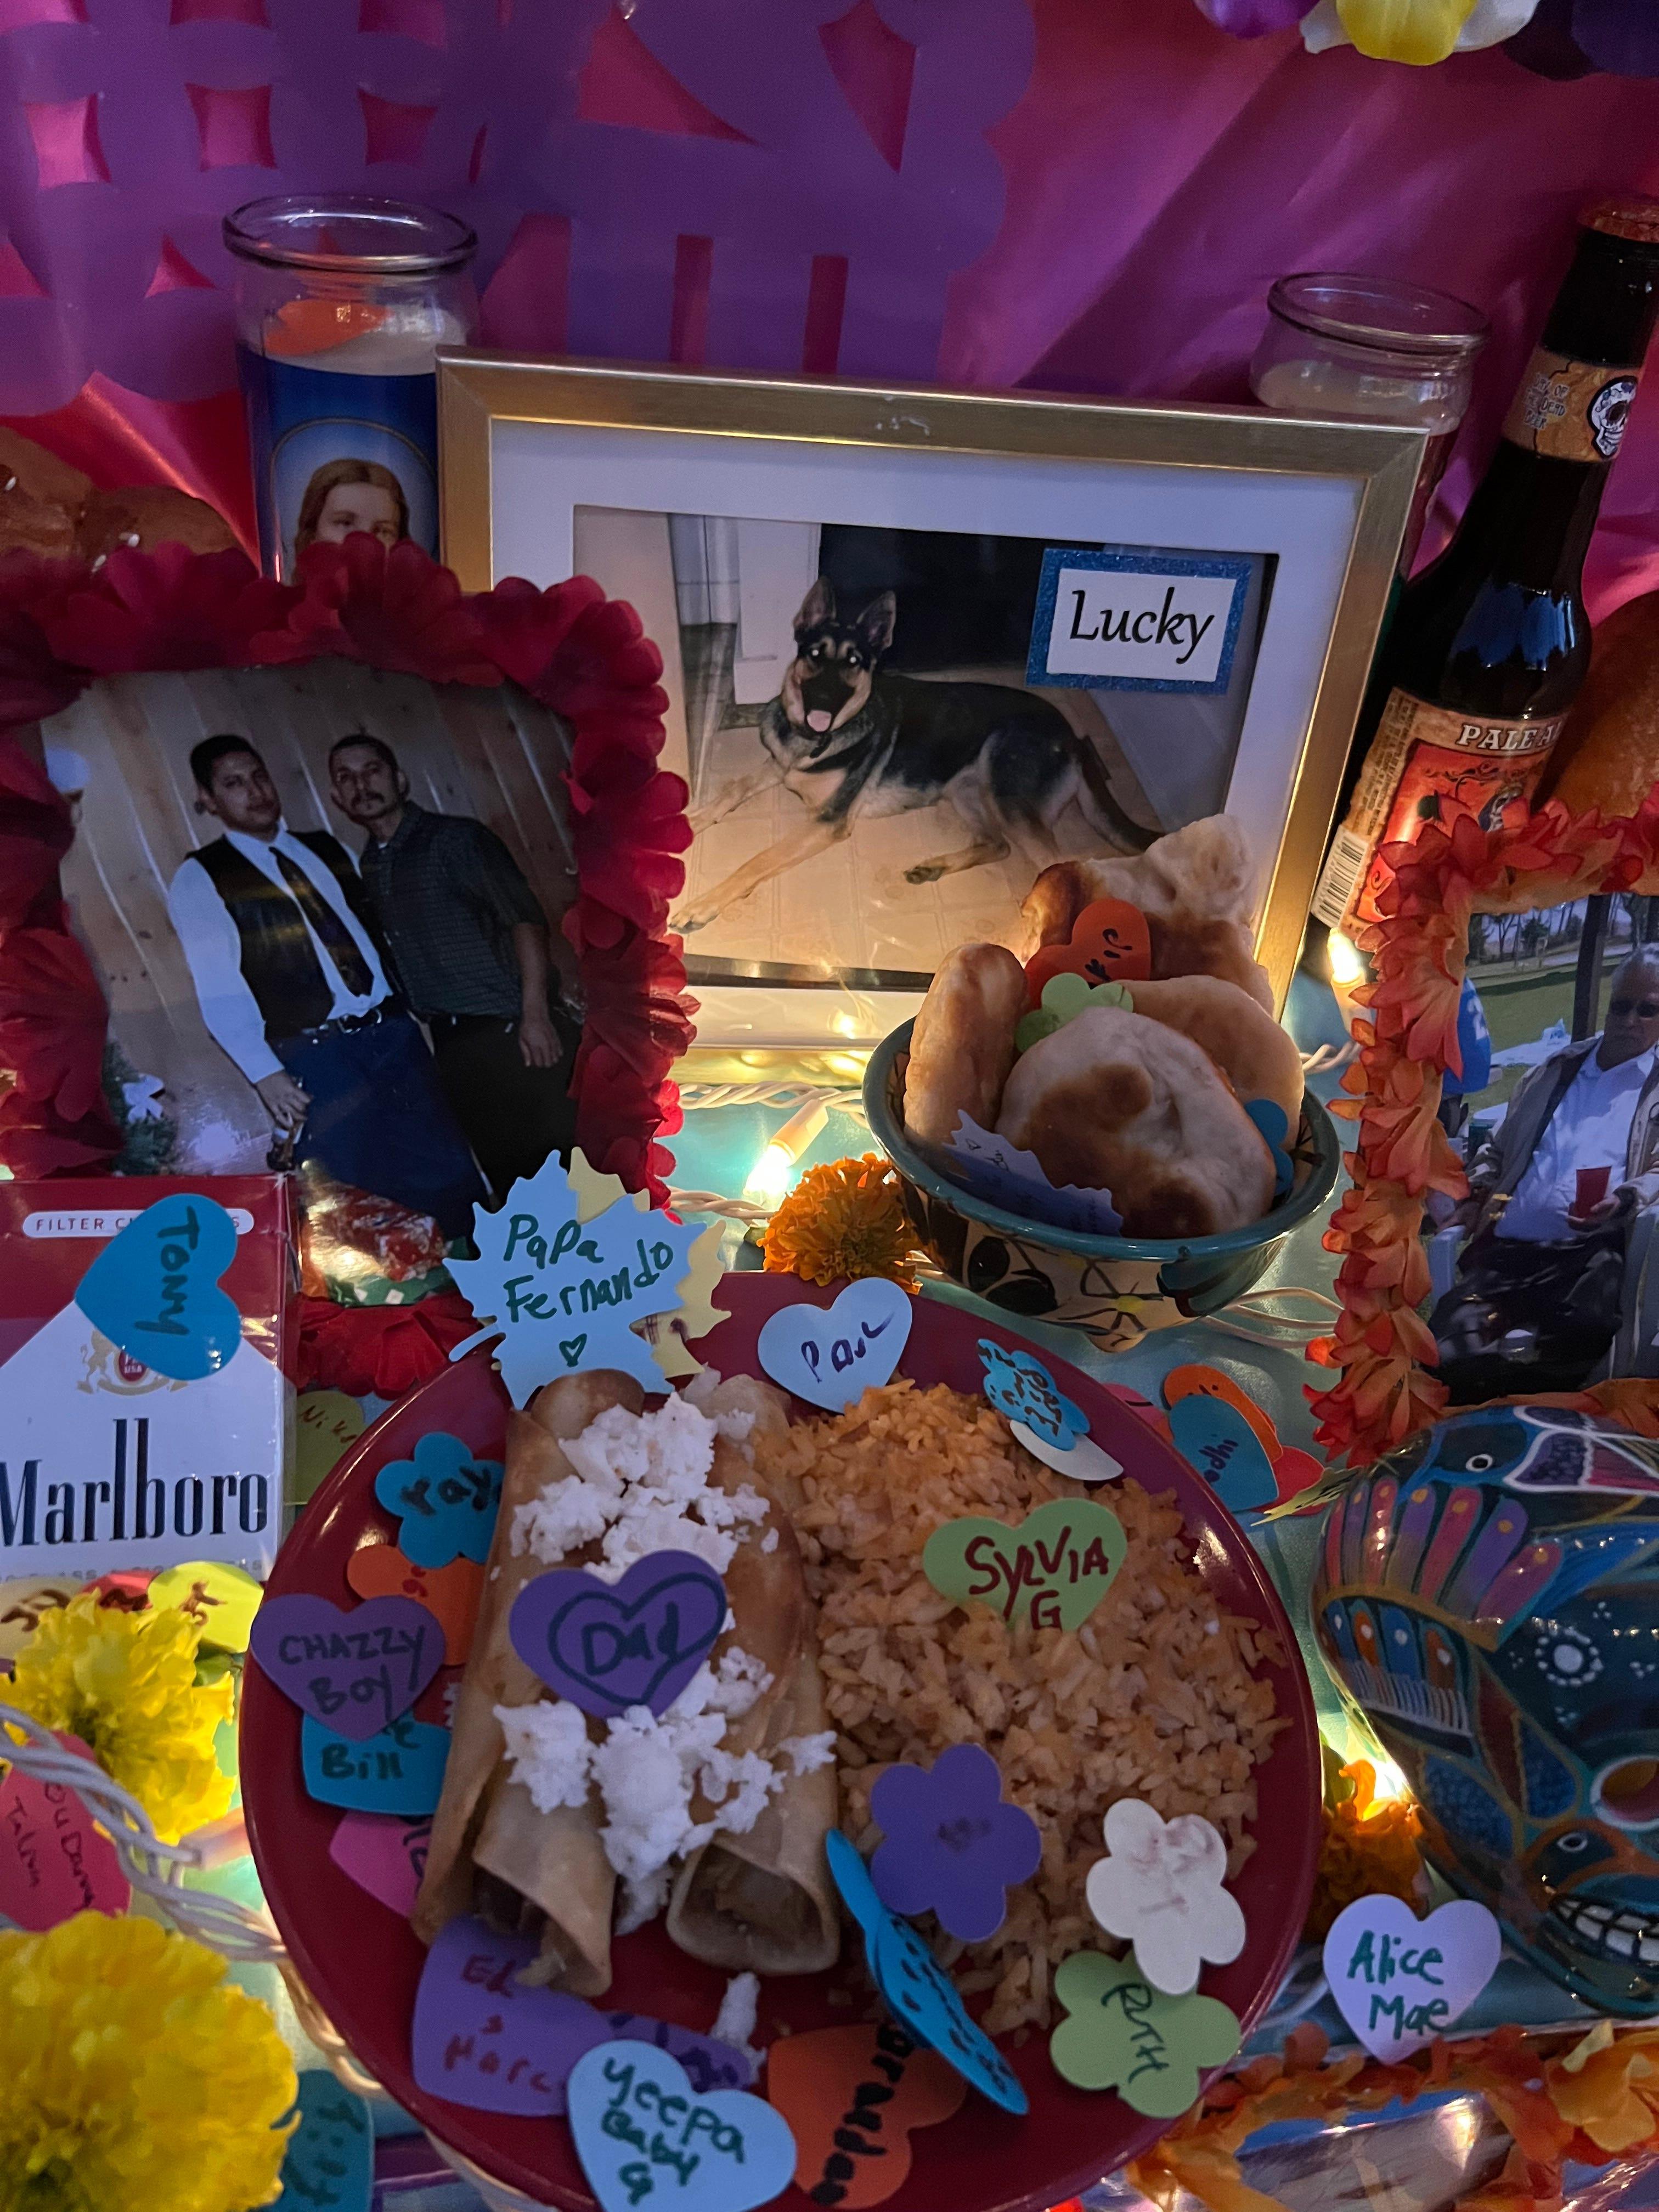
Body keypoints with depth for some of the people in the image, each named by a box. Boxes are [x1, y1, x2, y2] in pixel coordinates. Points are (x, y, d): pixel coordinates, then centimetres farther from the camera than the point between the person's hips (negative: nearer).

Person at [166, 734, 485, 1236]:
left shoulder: (329, 850, 17)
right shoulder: (199, 878, 2)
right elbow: (219, 993, -5)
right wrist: (264, 1074, -15)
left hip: (392, 1034, 4)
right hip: (313, 1058, -4)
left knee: (455, 1181, 0)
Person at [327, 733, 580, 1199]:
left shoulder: (455, 838, 0)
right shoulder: (365, 872, 15)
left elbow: (525, 919, -7)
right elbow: (381, 958, 17)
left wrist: (535, 1014, -16)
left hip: (513, 1031, -5)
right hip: (453, 1047, 5)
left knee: (561, 1154, -8)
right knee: (504, 1171, 7)